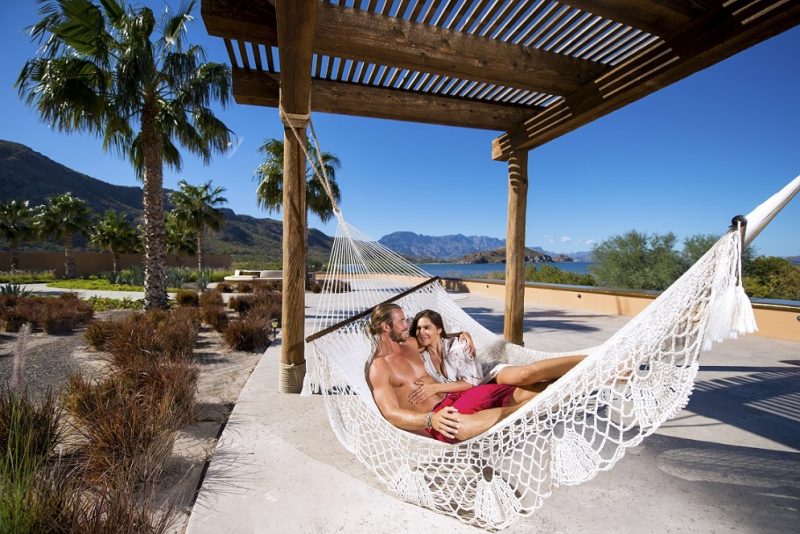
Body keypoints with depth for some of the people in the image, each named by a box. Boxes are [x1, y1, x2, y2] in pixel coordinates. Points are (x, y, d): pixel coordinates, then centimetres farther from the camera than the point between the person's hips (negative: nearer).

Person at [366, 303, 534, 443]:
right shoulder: (378, 367, -6)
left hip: (452, 397, 9)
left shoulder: (411, 344, 17)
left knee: (518, 393, -13)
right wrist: (431, 419, -32)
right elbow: (391, 414, -16)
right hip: (431, 417, -8)